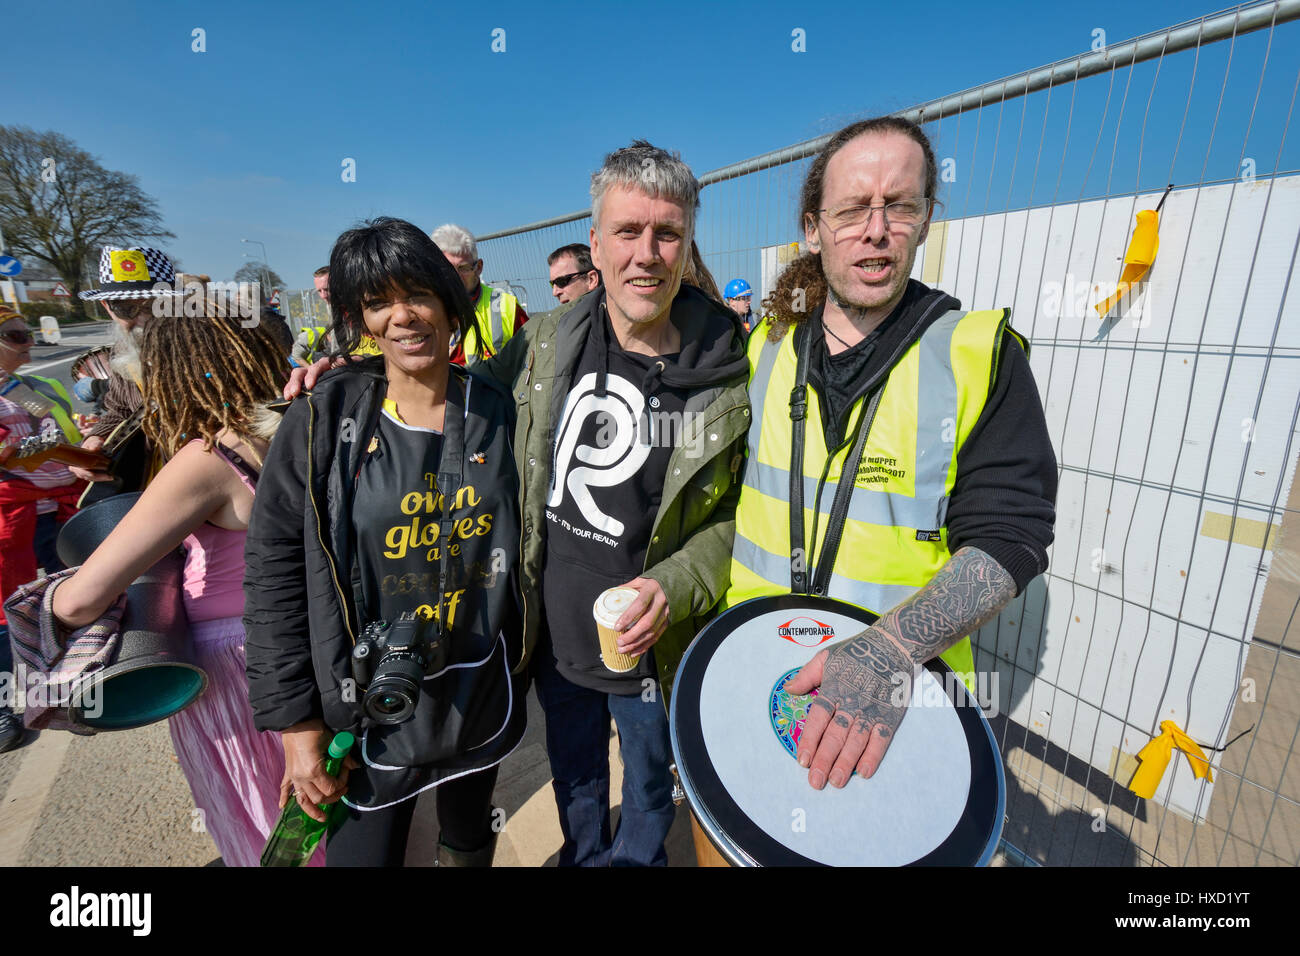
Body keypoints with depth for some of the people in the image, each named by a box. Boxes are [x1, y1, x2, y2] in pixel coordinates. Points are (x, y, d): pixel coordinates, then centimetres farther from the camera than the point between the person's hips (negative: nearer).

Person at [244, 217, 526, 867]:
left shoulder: (496, 413, -6)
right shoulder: (323, 420, -12)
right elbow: (273, 570, -9)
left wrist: (522, 660, 6)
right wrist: (296, 721, -8)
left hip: (483, 696, 3)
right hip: (366, 707, -2)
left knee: (470, 841, 26)